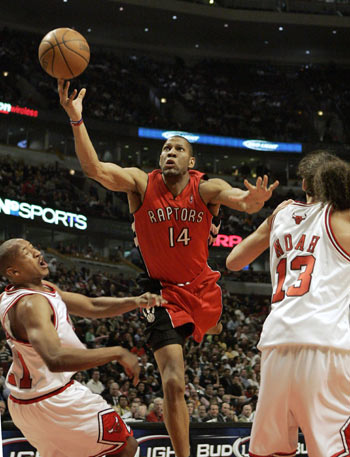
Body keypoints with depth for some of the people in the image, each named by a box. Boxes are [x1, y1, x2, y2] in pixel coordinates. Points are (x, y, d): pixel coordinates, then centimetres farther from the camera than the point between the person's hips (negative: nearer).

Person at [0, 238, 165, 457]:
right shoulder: (31, 304, -27)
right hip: (53, 400, -10)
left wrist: (134, 302, -9)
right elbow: (55, 360, -42)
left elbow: (92, 307, 7)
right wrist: (117, 353, -40)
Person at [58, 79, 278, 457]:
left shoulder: (205, 189, -12)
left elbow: (240, 199, -32)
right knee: (173, 384, -13)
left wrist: (254, 199, -57)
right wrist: (76, 119, -39)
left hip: (202, 286, 3)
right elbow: (94, 169, -26)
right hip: (164, 293, -2)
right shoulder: (142, 184, -12)